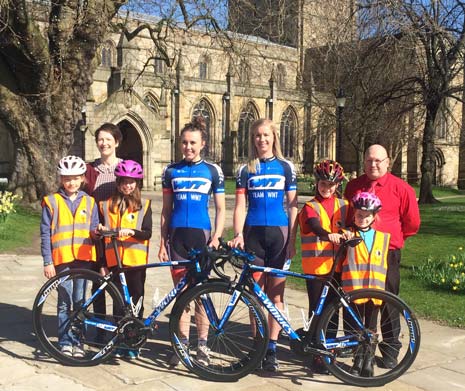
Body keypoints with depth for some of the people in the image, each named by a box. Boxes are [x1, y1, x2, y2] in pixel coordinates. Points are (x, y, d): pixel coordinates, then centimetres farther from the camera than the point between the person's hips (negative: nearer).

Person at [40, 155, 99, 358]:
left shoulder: (89, 202, 8)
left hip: (83, 258, 2)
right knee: (65, 301, 2)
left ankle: (77, 341, 18)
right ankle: (65, 341, 15)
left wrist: (97, 232, -12)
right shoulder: (51, 202, 1)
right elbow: (45, 234, 0)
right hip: (61, 258, -2)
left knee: (80, 300, 7)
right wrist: (47, 262, -4)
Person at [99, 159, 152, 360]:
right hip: (114, 260, 1)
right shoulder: (106, 205, 9)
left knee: (136, 301, 4)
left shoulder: (144, 205, 4)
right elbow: (102, 234, 12)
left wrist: (131, 231, -24)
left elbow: (147, 233, -7)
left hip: (136, 260, -1)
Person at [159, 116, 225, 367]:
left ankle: (202, 344, 14)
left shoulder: (212, 171, 2)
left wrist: (216, 238, -8)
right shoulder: (171, 171, 8)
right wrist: (162, 242, 5)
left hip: (201, 234, -2)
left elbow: (220, 209, 3)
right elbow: (166, 210, 10)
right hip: (177, 235, 2)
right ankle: (182, 343, 17)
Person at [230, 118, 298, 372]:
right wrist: (238, 234, -12)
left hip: (278, 234, -1)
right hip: (253, 234, 1)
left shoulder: (285, 167, 6)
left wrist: (292, 241, -1)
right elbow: (240, 206, 3)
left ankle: (272, 349, 8)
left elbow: (292, 206, 4)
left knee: (275, 294, 2)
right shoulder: (246, 170, 8)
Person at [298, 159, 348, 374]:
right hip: (316, 265, -3)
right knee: (316, 310, 1)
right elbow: (315, 226, -20)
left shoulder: (343, 205, 12)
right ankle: (317, 354, 10)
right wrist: (328, 235, -40)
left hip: (336, 265, 3)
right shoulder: (310, 207, -1)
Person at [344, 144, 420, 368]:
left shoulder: (401, 188, -4)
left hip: (386, 253, -3)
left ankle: (390, 351, 18)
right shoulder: (353, 186, 7)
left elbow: (412, 223, 3)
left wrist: (392, 237, 8)